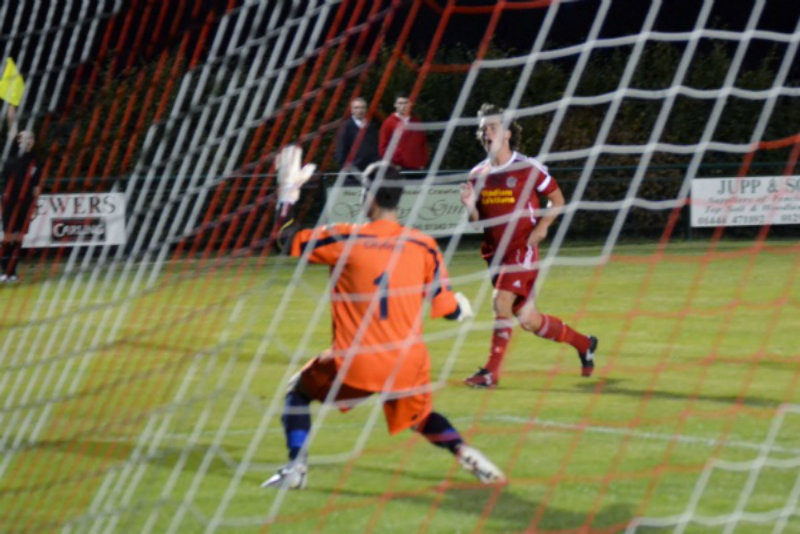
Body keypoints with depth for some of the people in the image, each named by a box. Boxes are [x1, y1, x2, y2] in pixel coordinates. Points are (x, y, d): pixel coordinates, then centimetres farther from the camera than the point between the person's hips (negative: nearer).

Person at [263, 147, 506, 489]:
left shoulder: (344, 239, -7)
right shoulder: (424, 246, -1)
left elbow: (286, 240, 5)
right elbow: (447, 308, 3)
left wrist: (287, 192, 16)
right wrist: (464, 308, 27)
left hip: (356, 366, -3)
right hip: (408, 365, 3)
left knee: (298, 390, 22)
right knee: (421, 416, 28)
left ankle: (295, 467, 7)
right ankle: (465, 453, 1)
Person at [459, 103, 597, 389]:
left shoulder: (528, 167, -6)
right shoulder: (478, 174, 7)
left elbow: (557, 199, 3)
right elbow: (478, 220, 13)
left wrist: (542, 226, -12)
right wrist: (470, 206, -9)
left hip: (523, 249, -5)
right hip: (495, 252, 6)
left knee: (502, 302, -22)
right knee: (527, 320, 8)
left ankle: (491, 371, -14)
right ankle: (583, 343, 30)